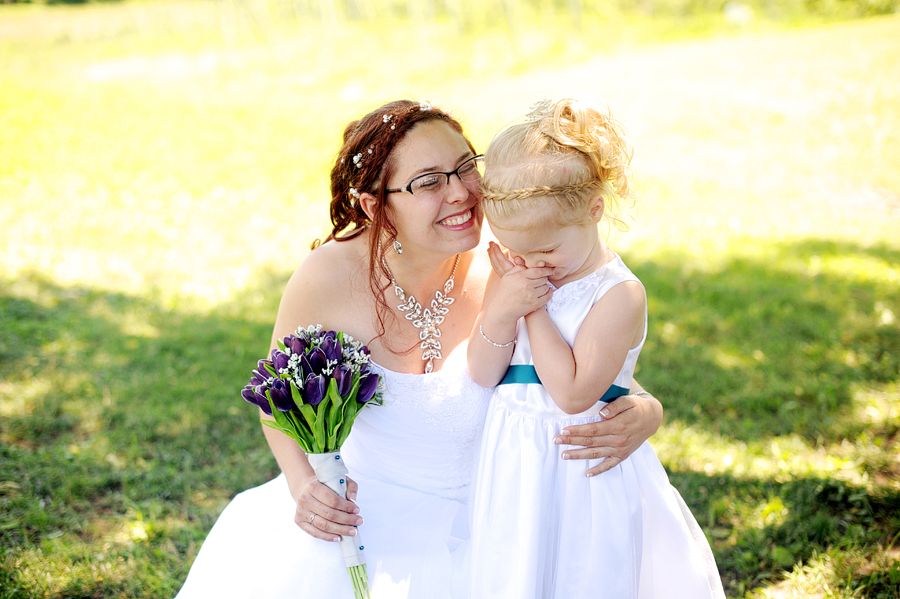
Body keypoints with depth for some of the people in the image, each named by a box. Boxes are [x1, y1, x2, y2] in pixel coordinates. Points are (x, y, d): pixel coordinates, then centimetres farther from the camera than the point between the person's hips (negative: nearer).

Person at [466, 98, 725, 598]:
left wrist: (535, 310, -19)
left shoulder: (620, 294, -17)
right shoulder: (513, 276, 0)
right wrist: (500, 313, -18)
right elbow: (482, 375, -1)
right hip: (516, 465, 5)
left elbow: (574, 393, -22)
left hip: (585, 471, -5)